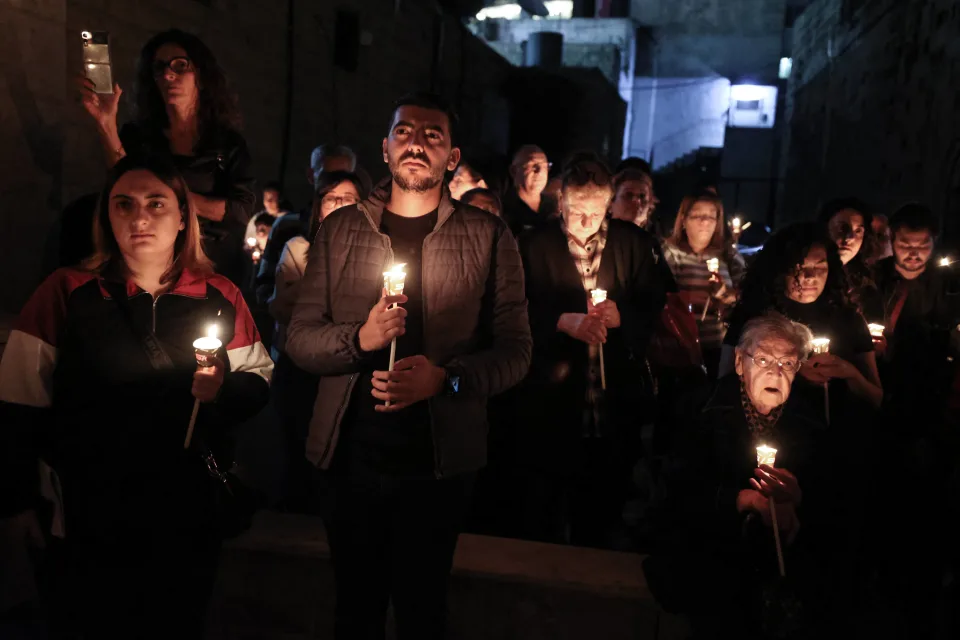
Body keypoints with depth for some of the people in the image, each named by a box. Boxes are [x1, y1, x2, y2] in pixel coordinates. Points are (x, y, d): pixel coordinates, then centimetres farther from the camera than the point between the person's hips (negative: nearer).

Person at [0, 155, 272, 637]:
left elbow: (259, 379, 3)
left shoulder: (220, 296, -2)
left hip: (189, 515, 2)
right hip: (90, 519, -2)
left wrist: (224, 390, -18)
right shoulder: (65, 293, -8)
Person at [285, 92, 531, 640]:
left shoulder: (489, 236, -3)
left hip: (442, 459, -1)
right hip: (352, 455, 2)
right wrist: (360, 338, -18)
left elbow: (516, 351, -5)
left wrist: (445, 377, -23)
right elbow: (299, 339, 2)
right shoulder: (340, 230, 4)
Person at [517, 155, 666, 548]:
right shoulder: (536, 245, 0)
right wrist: (563, 321, -21)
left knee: (602, 509, 15)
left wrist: (622, 315, -16)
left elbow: (656, 307, 3)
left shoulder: (634, 243, 5)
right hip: (550, 401, -1)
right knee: (541, 513, 11)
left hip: (615, 402, 2)